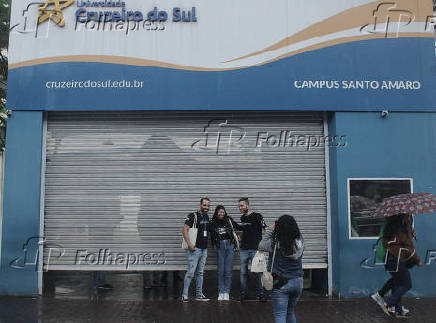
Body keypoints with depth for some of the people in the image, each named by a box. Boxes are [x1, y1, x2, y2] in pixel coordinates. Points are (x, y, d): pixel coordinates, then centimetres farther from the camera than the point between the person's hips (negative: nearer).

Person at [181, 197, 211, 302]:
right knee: (191, 272, -6)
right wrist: (189, 244, -22)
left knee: (200, 273, 13)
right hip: (195, 249, -7)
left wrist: (206, 243, 15)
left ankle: (199, 295, 19)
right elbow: (184, 230, -16)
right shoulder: (193, 216, -10)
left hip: (204, 249, 7)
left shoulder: (207, 217, 13)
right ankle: (184, 295, 2)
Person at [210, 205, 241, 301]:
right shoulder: (213, 223, 6)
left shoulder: (229, 220, 5)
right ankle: (221, 292, 6)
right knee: (221, 270, -2)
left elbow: (238, 227, 15)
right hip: (220, 246, 0)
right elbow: (212, 236, 13)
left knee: (228, 270, -3)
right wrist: (215, 244, 5)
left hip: (230, 245, 0)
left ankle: (226, 292, 5)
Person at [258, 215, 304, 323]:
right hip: (298, 281, 5)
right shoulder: (300, 242, -7)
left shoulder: (275, 244, -18)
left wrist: (270, 230, 5)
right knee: (290, 312, 22)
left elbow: (261, 246, 0)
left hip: (281, 283, -5)